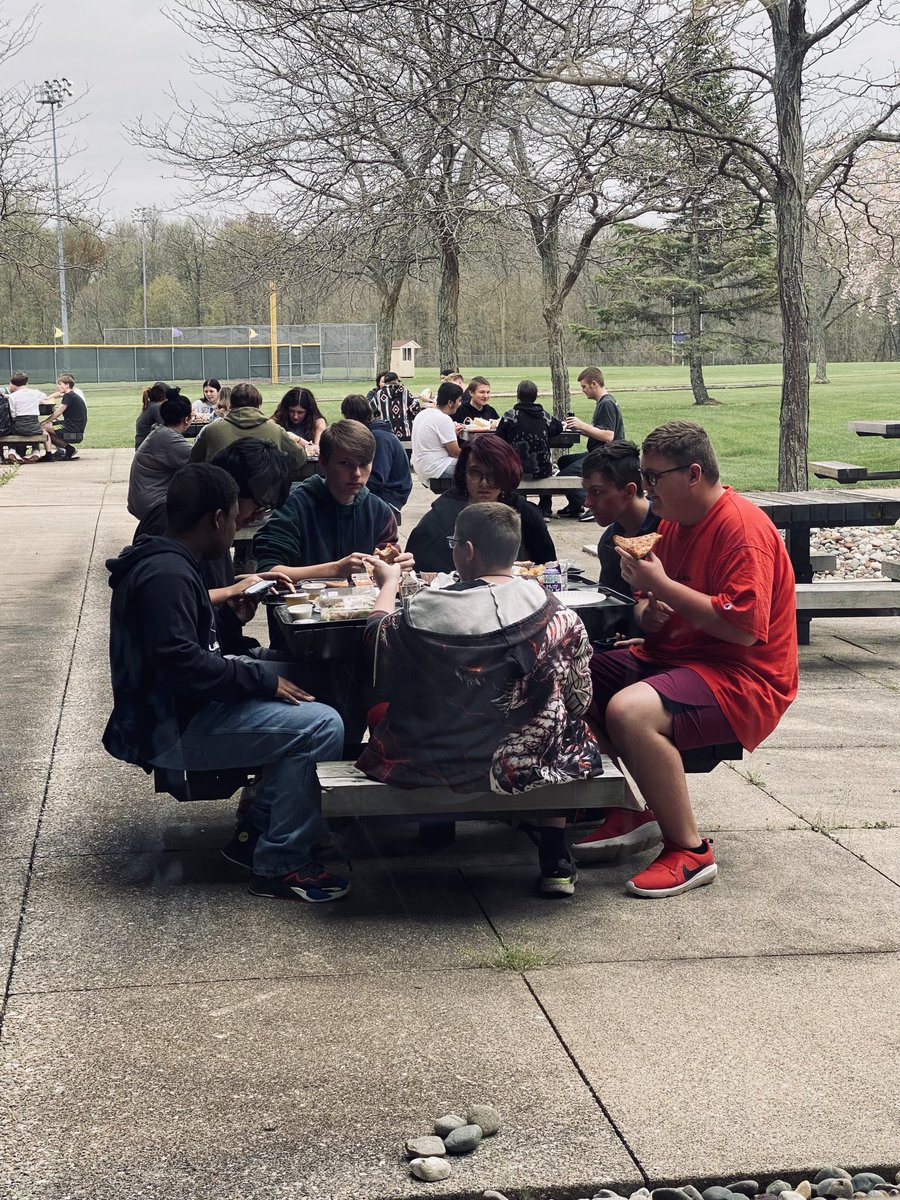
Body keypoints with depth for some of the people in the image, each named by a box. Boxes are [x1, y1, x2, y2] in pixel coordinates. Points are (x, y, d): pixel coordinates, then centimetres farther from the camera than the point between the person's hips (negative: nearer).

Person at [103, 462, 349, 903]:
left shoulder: (156, 561, 13)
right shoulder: (166, 575, -21)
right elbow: (179, 662, -29)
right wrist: (261, 678, -22)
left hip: (172, 709, 11)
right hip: (173, 730, -11)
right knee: (321, 726, -18)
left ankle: (261, 828, 18)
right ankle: (280, 864, -10)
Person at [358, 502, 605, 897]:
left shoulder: (427, 611, -17)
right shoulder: (553, 612, -12)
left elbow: (378, 633, 5)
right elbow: (577, 698, -3)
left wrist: (388, 584, 25)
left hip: (436, 760, -1)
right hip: (526, 760, 1)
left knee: (378, 713, 28)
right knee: (565, 738, 35)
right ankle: (555, 860, 31)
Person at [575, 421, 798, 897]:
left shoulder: (742, 527, -18)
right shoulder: (673, 522, 12)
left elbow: (745, 628, -27)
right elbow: (650, 606, 21)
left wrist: (662, 585, -23)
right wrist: (648, 613, -5)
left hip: (743, 677, -10)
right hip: (669, 658, 10)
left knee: (629, 711, -34)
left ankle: (690, 851, -20)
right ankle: (627, 813, 8)